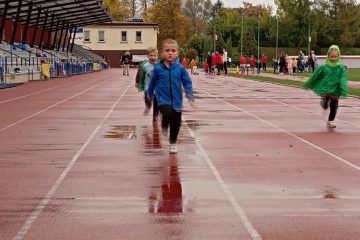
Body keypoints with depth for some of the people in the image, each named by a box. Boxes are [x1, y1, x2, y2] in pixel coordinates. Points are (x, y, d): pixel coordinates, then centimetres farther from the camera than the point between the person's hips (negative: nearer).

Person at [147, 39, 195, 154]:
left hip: (176, 101, 2)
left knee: (176, 124, 9)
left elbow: (187, 83, 0)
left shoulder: (180, 68, -6)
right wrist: (150, 94, 17)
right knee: (168, 113, -30)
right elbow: (152, 82, 7)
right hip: (163, 100, -2)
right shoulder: (158, 68, -8)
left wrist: (190, 97, -8)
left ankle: (173, 143, 32)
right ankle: (164, 126, 5)